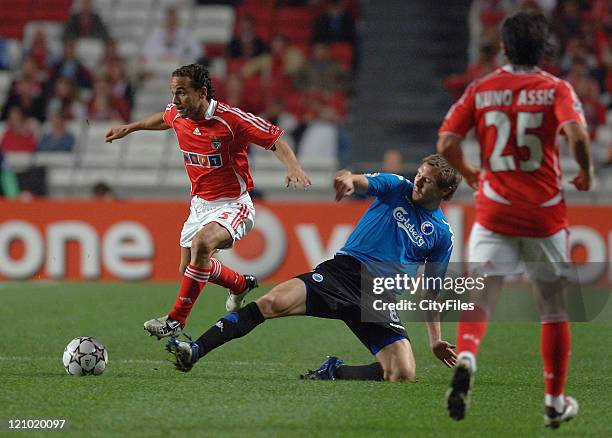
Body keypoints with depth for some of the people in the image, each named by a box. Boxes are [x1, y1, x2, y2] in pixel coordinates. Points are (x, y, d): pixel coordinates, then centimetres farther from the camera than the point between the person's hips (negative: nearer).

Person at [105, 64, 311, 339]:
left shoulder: (230, 119, -23)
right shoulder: (177, 115, -4)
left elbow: (274, 139, -14)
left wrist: (293, 168, -29)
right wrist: (129, 128, 29)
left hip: (233, 205, -8)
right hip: (200, 204, 8)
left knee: (201, 244, -35)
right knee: (189, 268, 14)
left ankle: (176, 321, -29)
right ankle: (240, 284, 44)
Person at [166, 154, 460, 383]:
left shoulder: (441, 235, 12)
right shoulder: (397, 187, 10)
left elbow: (429, 290, 20)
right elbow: (362, 182, -11)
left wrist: (435, 340, 15)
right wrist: (348, 179, -36)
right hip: (342, 272, -1)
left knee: (404, 375, -21)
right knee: (273, 303, -25)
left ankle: (334, 372, 3)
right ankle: (194, 351, -26)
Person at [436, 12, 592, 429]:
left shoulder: (481, 89, 3)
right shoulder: (556, 89, -3)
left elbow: (447, 143, -3)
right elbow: (577, 135, -20)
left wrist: (468, 172, 16)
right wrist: (586, 172, -1)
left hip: (495, 211, 1)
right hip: (546, 214, -1)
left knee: (480, 297, -2)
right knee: (555, 308, 13)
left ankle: (466, 357, -35)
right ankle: (555, 402, 19)